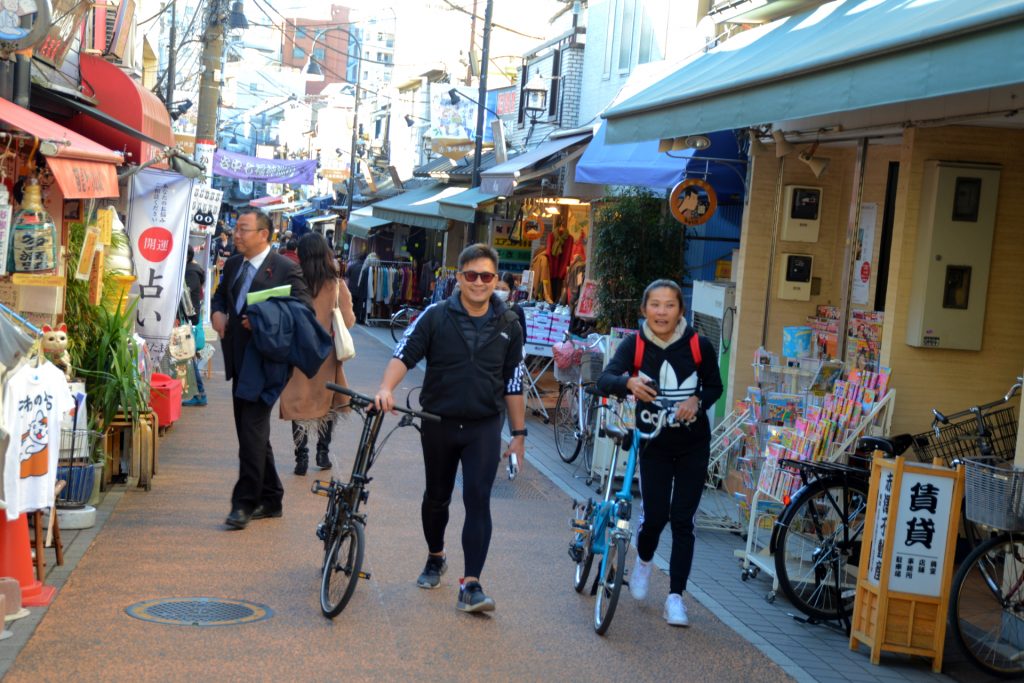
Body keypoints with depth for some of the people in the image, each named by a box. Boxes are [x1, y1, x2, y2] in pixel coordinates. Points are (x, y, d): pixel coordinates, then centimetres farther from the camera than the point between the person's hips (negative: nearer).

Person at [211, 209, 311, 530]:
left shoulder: (286, 269, -9)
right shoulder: (233, 264, 14)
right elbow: (220, 295, 28)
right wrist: (217, 312, 5)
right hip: (239, 360, 8)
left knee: (252, 430, -11)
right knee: (251, 432, 13)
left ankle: (244, 503, -6)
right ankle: (270, 499, 24)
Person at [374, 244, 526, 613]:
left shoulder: (508, 325, 0)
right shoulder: (436, 316, -5)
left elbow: (513, 384, 6)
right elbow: (404, 354, -10)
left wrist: (519, 433, 8)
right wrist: (386, 388, -30)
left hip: (484, 427, -1)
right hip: (438, 423, 1)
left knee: (478, 500, -11)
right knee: (437, 497, 17)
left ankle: (471, 584, -11)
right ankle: (435, 559, 41)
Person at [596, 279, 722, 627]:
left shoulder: (698, 346, -11)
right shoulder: (635, 344, -11)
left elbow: (715, 386, 3)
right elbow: (605, 380, -25)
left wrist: (697, 400, -18)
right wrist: (629, 382, -46)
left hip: (693, 445, 0)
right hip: (654, 443, 0)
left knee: (682, 520, -2)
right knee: (655, 515, -4)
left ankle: (675, 596, 7)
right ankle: (643, 560, 31)